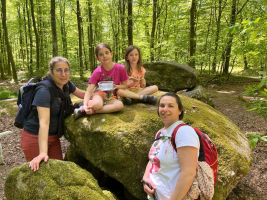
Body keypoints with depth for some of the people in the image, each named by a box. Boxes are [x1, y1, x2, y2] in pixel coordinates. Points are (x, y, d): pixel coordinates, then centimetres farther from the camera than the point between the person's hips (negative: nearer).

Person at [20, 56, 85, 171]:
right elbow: (44, 122, -35)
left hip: (53, 136, 7)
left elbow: (81, 94, 13)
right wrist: (43, 153, -42)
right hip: (35, 137, -6)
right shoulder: (44, 91, -27)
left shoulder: (66, 84, -5)